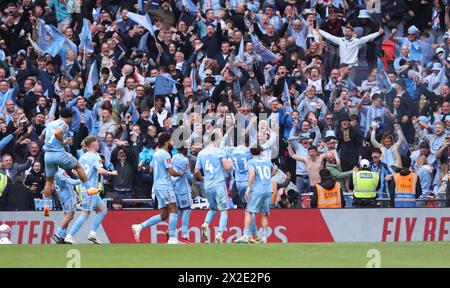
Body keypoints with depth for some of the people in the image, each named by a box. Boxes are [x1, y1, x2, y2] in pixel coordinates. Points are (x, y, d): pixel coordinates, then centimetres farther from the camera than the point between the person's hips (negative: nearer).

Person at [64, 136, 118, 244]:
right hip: (91, 190, -9)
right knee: (85, 213, -8)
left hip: (85, 188, 9)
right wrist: (112, 173, -10)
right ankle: (70, 236, -13)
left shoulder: (83, 157, 12)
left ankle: (93, 233, 3)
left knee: (103, 209, 13)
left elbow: (76, 172, 17)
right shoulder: (95, 157, -10)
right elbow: (101, 170, -24)